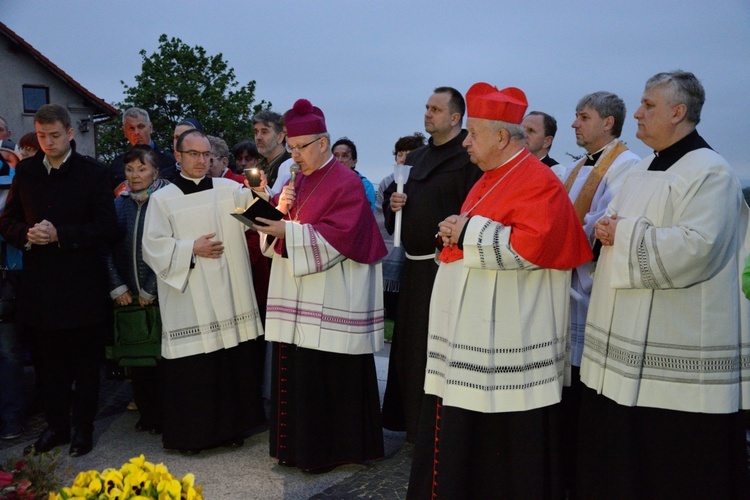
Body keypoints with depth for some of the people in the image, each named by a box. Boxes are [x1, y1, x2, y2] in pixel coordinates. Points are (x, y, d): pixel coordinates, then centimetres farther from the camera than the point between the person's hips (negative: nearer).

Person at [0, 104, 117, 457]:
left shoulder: (93, 172, -4)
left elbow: (106, 227, -9)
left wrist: (59, 235, -19)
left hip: (81, 286, -3)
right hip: (38, 285, 4)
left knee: (85, 364, 8)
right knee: (47, 363, 13)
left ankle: (83, 428, 22)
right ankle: (56, 425, 28)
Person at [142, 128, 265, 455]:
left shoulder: (229, 190, 7)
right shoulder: (163, 198, 4)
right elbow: (153, 247, -2)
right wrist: (192, 249, -11)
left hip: (228, 296, 2)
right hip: (188, 301, -2)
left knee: (233, 363, 8)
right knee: (191, 369, 2)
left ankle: (232, 427, 24)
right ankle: (189, 435, 18)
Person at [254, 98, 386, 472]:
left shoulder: (346, 183, -8)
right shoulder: (296, 181, 16)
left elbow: (340, 236, -18)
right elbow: (278, 229, 15)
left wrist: (289, 231, -23)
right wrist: (279, 211, -6)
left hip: (330, 300, -7)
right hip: (296, 297, 8)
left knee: (329, 375, -1)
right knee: (296, 373, 11)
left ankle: (332, 449, 13)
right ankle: (299, 444, 24)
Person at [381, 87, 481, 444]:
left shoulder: (469, 157, -9)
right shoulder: (416, 158, 17)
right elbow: (391, 194, 23)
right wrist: (393, 200, 3)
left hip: (446, 265, -8)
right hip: (415, 267, 9)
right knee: (409, 348, 15)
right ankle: (414, 424, 30)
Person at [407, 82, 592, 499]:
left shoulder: (537, 182, -13)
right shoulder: (492, 178, 16)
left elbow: (532, 245, -26)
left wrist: (468, 234, -17)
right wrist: (457, 235, 6)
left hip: (506, 343, -9)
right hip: (473, 333, 9)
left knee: (508, 442, 3)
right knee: (466, 437, 16)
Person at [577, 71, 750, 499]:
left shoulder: (710, 172, -11)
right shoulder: (644, 170, 16)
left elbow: (694, 249, -24)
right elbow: (616, 225, 24)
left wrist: (624, 234, -15)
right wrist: (605, 230, 0)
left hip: (678, 356, -8)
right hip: (628, 341, 8)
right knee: (617, 456, 15)